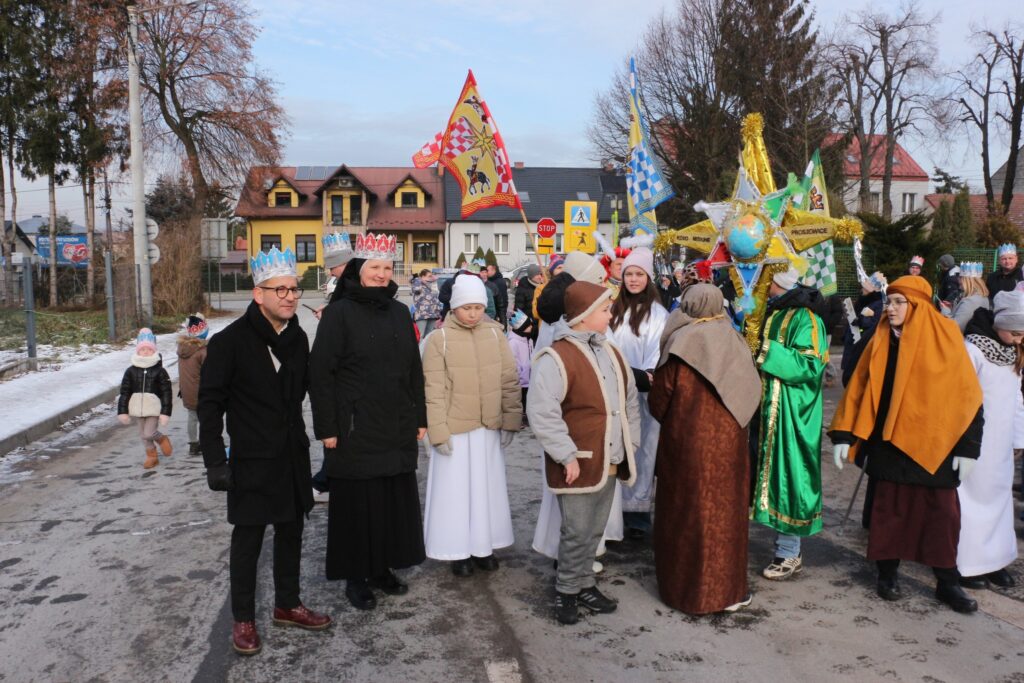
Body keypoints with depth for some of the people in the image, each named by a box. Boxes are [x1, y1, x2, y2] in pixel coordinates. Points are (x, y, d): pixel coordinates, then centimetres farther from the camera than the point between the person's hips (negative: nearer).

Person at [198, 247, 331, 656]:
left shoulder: (298, 338, 3)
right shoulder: (230, 341, -13)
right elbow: (210, 403, -12)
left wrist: (301, 440, 10)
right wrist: (215, 460, -15)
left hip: (293, 456, 6)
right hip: (251, 459, -5)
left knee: (290, 532, 16)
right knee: (248, 539, 6)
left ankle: (287, 605, 33)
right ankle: (243, 619, 22)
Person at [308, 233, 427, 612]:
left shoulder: (399, 313, 9)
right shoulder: (339, 313, -7)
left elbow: (415, 369, 14)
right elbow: (320, 372, -10)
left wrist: (419, 418, 11)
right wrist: (327, 427, -13)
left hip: (397, 430, 5)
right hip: (356, 430, -5)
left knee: (395, 500, 11)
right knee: (356, 503, 4)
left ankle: (383, 568, 28)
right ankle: (355, 577, 19)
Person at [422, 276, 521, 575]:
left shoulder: (495, 332, -1)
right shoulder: (438, 339, -10)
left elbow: (509, 380, 3)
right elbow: (434, 390, -9)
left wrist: (511, 421, 2)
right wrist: (438, 432, -11)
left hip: (489, 427, 3)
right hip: (455, 429, -3)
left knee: (487, 487, 14)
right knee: (456, 489, 7)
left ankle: (484, 545, 30)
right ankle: (459, 551, 22)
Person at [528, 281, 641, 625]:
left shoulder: (611, 353, 10)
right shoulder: (555, 358, -17)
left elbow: (629, 400, 19)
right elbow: (541, 414, -21)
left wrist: (630, 441, 12)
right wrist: (567, 455, -20)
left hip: (610, 462, 7)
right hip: (578, 464, -7)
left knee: (594, 531, 17)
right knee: (576, 533, 1)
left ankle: (584, 585, 32)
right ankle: (567, 592, 19)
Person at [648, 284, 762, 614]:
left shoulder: (680, 343, -12)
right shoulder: (734, 342, -1)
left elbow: (659, 401, -8)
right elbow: (750, 393, 4)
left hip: (685, 442, -3)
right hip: (728, 442, 3)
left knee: (686, 511, 9)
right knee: (724, 509, 13)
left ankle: (685, 587, 20)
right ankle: (727, 589, 21)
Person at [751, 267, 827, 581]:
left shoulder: (805, 319, -13)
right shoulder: (772, 312, 12)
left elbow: (810, 366, -21)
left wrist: (769, 352, -25)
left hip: (791, 414, -8)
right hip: (768, 409, 8)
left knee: (787, 472, -2)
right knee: (772, 471, 11)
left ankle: (789, 554, 10)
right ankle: (785, 547, 23)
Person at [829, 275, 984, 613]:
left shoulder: (944, 336, -4)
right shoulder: (881, 339, 4)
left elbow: (966, 393, -4)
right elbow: (859, 385, 4)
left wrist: (968, 447, -8)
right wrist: (843, 434, -2)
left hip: (934, 442, -2)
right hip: (889, 439, 2)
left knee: (942, 511, 4)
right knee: (889, 507, 7)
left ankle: (947, 582, 18)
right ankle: (887, 573, 21)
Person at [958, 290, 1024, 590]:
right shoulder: (973, 349, -16)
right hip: (977, 440, -8)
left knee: (999, 495, 14)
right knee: (974, 496, -1)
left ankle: (993, 560, 25)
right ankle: (966, 564, 10)